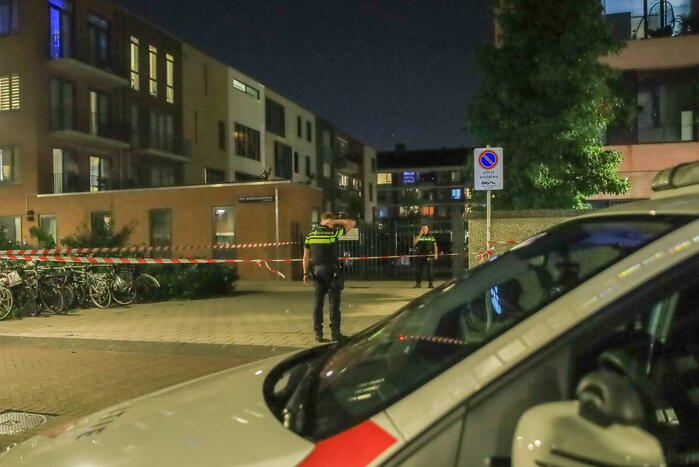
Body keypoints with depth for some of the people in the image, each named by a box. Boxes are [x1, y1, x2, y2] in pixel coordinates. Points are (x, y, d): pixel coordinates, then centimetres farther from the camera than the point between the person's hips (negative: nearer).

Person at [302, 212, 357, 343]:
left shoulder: (310, 235, 6)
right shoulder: (333, 233, -7)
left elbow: (306, 257, 6)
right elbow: (352, 223, 0)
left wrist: (305, 273, 10)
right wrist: (335, 221, -1)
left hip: (317, 271, 4)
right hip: (331, 271, -4)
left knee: (318, 303, 9)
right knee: (334, 302, 1)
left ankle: (318, 333, 11)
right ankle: (335, 333, 2)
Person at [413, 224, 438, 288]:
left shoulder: (431, 236, 5)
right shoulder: (418, 236, 6)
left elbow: (435, 245, 7)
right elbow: (414, 243, -11)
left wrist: (436, 253, -3)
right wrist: (420, 235, -14)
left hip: (429, 255, -2)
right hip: (420, 255, 2)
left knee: (429, 269, -6)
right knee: (418, 269, 4)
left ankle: (430, 283, 2)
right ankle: (418, 283, 13)